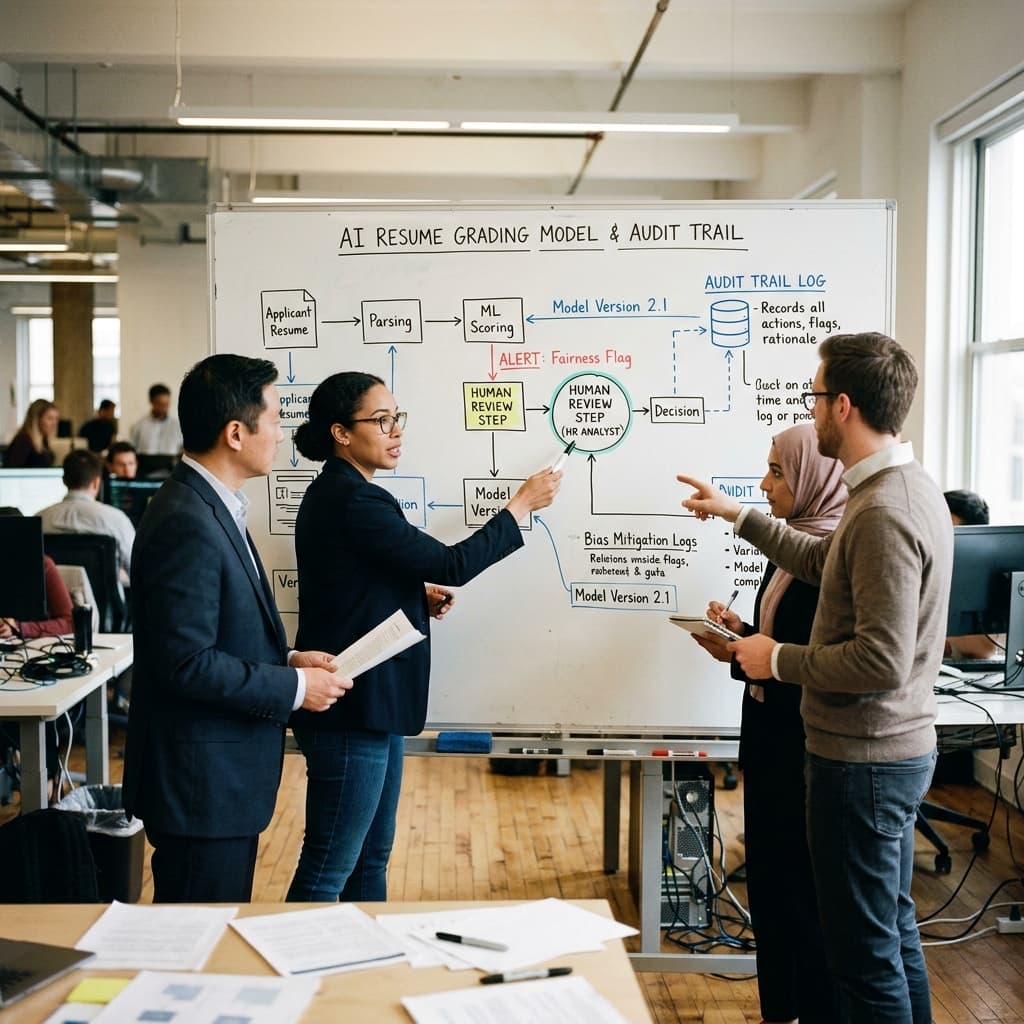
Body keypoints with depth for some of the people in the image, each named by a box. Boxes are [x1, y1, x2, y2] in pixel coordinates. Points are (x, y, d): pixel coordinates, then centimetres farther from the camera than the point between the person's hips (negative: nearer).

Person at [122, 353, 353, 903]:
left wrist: (286, 660, 4)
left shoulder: (212, 506, 9)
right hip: (201, 783, -10)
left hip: (225, 778, 10)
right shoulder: (187, 524, -22)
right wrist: (295, 687, -16)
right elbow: (187, 662, -25)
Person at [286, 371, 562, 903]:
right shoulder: (352, 502, -19)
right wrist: (523, 503, -8)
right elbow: (451, 564, -19)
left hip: (368, 704, 11)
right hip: (350, 708, -11)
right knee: (328, 870, 0)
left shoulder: (335, 493, 12)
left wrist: (419, 594, 6)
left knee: (371, 858, 18)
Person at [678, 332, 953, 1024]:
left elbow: (882, 661, -29)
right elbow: (823, 561, 21)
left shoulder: (884, 513, -25)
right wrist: (738, 515, 25)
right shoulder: (909, 486, 7)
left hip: (863, 760, -10)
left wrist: (779, 660, -15)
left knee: (866, 954, 2)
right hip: (899, 749, 10)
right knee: (895, 929, 22)